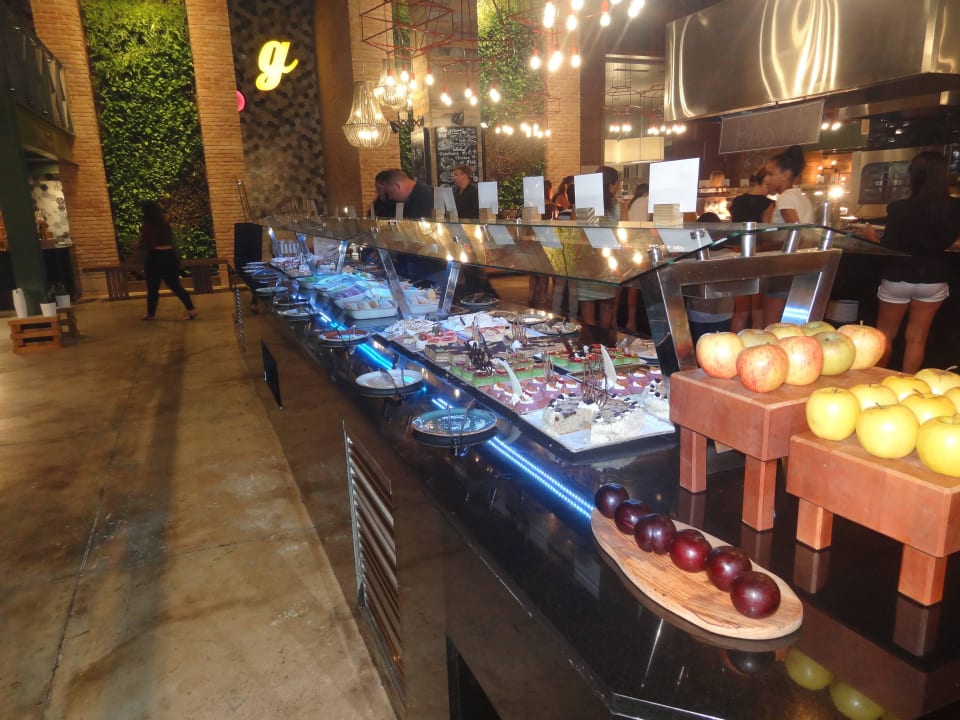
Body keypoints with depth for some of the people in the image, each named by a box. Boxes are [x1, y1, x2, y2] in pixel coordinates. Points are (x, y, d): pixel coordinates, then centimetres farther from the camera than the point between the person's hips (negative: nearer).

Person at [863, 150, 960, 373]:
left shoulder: (900, 208, -19)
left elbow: (888, 247, -12)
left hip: (898, 279, -3)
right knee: (917, 338, 12)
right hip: (934, 280, 3)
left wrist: (872, 237, 6)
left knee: (885, 334, 14)